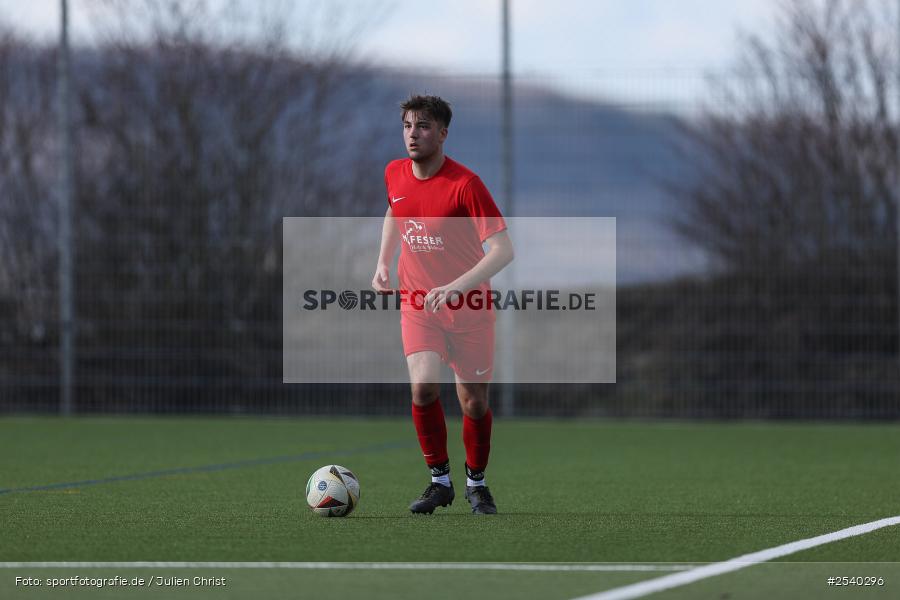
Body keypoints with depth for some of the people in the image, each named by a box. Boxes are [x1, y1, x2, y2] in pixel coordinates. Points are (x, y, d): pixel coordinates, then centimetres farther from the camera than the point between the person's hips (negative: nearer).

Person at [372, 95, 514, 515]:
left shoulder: (465, 184, -19)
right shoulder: (394, 174, -1)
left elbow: (502, 249, -23)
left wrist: (455, 287, -33)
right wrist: (383, 263, 12)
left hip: (469, 307, -3)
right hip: (417, 302, 3)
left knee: (474, 401, 3)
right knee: (423, 386, -19)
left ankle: (476, 484, 27)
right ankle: (439, 481, -4)